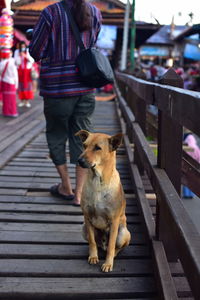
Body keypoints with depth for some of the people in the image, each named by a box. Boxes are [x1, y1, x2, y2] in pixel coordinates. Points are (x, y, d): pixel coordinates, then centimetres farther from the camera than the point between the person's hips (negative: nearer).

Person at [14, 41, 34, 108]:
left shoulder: (28, 51, -1)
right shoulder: (17, 52, 2)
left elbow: (32, 61, -7)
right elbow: (16, 61, -2)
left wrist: (26, 56, -21)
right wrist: (20, 56, -18)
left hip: (27, 70, -1)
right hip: (20, 70, 1)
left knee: (28, 85, -4)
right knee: (20, 85, -2)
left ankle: (27, 101, 1)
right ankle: (22, 101, 6)